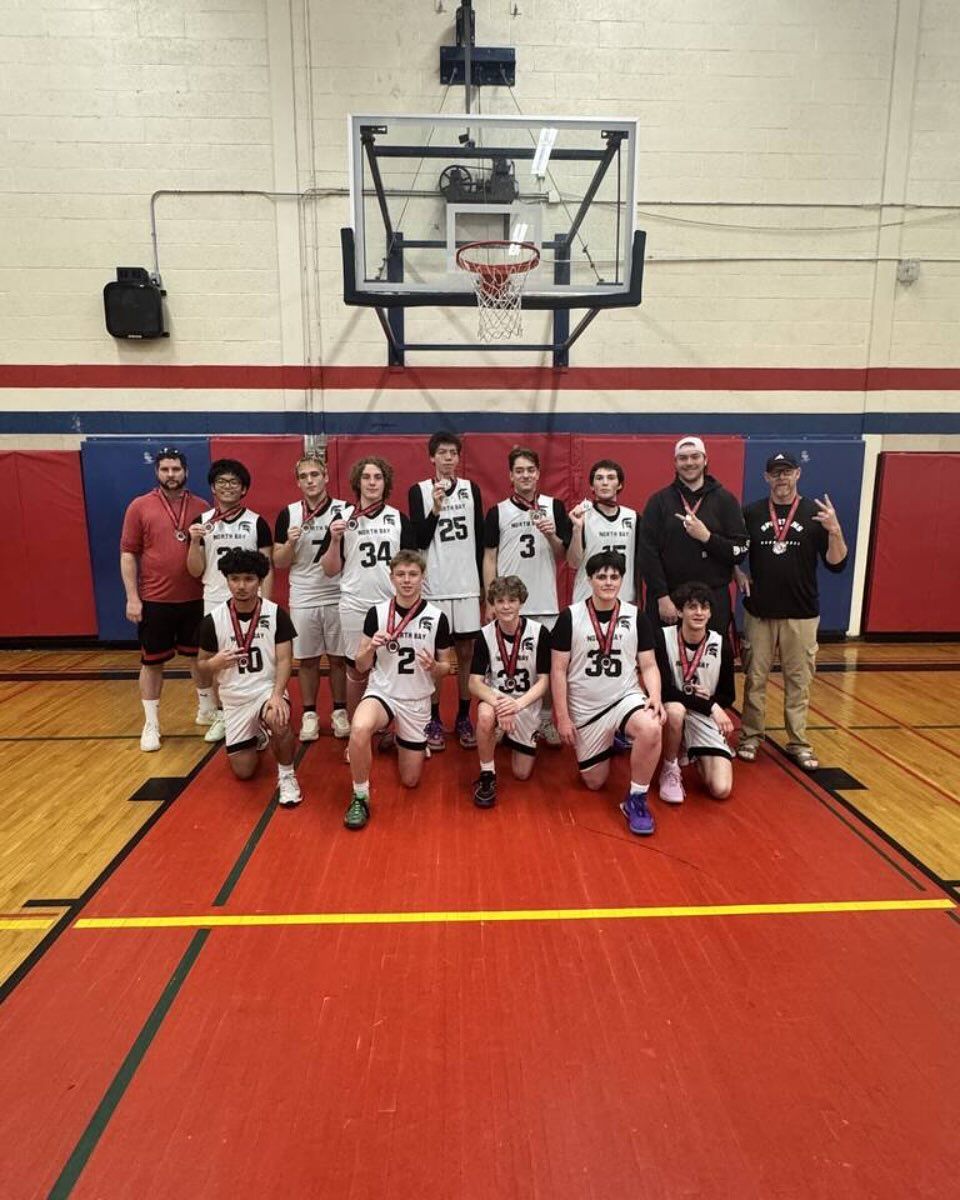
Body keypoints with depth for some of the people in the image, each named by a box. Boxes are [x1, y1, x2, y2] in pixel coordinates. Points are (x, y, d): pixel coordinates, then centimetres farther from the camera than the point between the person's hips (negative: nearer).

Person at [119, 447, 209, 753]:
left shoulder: (200, 507, 3)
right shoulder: (139, 506, -3)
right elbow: (128, 554, -2)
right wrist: (132, 597, -8)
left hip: (196, 599, 2)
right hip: (154, 600, -2)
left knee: (199, 655, 16)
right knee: (152, 662, 7)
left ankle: (206, 707, 36)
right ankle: (151, 724, 19)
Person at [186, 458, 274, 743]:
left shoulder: (257, 523, -1)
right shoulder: (202, 522, 4)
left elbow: (267, 568, 0)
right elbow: (195, 571, 4)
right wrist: (194, 542, -12)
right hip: (214, 603, 2)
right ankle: (218, 716, 26)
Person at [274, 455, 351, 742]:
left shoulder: (345, 510, -2)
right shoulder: (288, 514, 1)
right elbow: (278, 562, 3)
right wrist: (291, 542, -16)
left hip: (338, 597, -1)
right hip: (303, 599, 1)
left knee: (338, 658, 9)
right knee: (307, 660, 9)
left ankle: (339, 712, 23)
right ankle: (309, 714, 22)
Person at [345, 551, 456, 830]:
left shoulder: (437, 617, -7)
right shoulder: (376, 612, -6)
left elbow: (447, 667, 3)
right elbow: (360, 666, -1)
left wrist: (434, 667, -20)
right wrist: (371, 647, -22)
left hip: (417, 702, 1)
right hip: (382, 692, -1)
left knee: (410, 781, 9)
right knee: (359, 729, -37)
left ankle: (399, 740, 42)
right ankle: (360, 798, -13)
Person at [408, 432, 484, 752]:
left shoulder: (471, 489, 7)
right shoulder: (419, 491, -1)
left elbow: (480, 539, 10)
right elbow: (419, 540, -7)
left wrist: (482, 581, 8)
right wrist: (436, 508, -19)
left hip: (466, 584, 2)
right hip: (433, 585, -2)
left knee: (466, 652, 7)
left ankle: (463, 719, 18)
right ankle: (433, 720, 16)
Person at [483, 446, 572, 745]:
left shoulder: (554, 507, 5)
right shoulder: (497, 512, 4)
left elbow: (563, 556, 6)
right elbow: (489, 558, 4)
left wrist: (552, 536, -14)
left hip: (546, 602, 1)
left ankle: (545, 721, 20)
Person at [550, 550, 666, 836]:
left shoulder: (636, 617, -3)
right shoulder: (570, 617, -8)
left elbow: (648, 665, 1)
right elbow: (558, 669, -6)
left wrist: (655, 697, -18)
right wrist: (562, 717, -9)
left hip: (626, 697, 0)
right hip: (584, 708, 0)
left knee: (651, 730, -35)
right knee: (594, 782, 9)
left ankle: (636, 799, -11)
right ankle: (608, 742, 42)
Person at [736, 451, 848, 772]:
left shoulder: (815, 513, -1)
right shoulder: (750, 513, 1)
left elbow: (836, 564, -5)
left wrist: (835, 531, -20)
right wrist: (738, 575, -5)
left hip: (802, 615, 0)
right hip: (759, 612, 1)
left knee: (798, 680, 6)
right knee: (755, 678, 8)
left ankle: (798, 743, 18)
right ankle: (750, 737, 20)